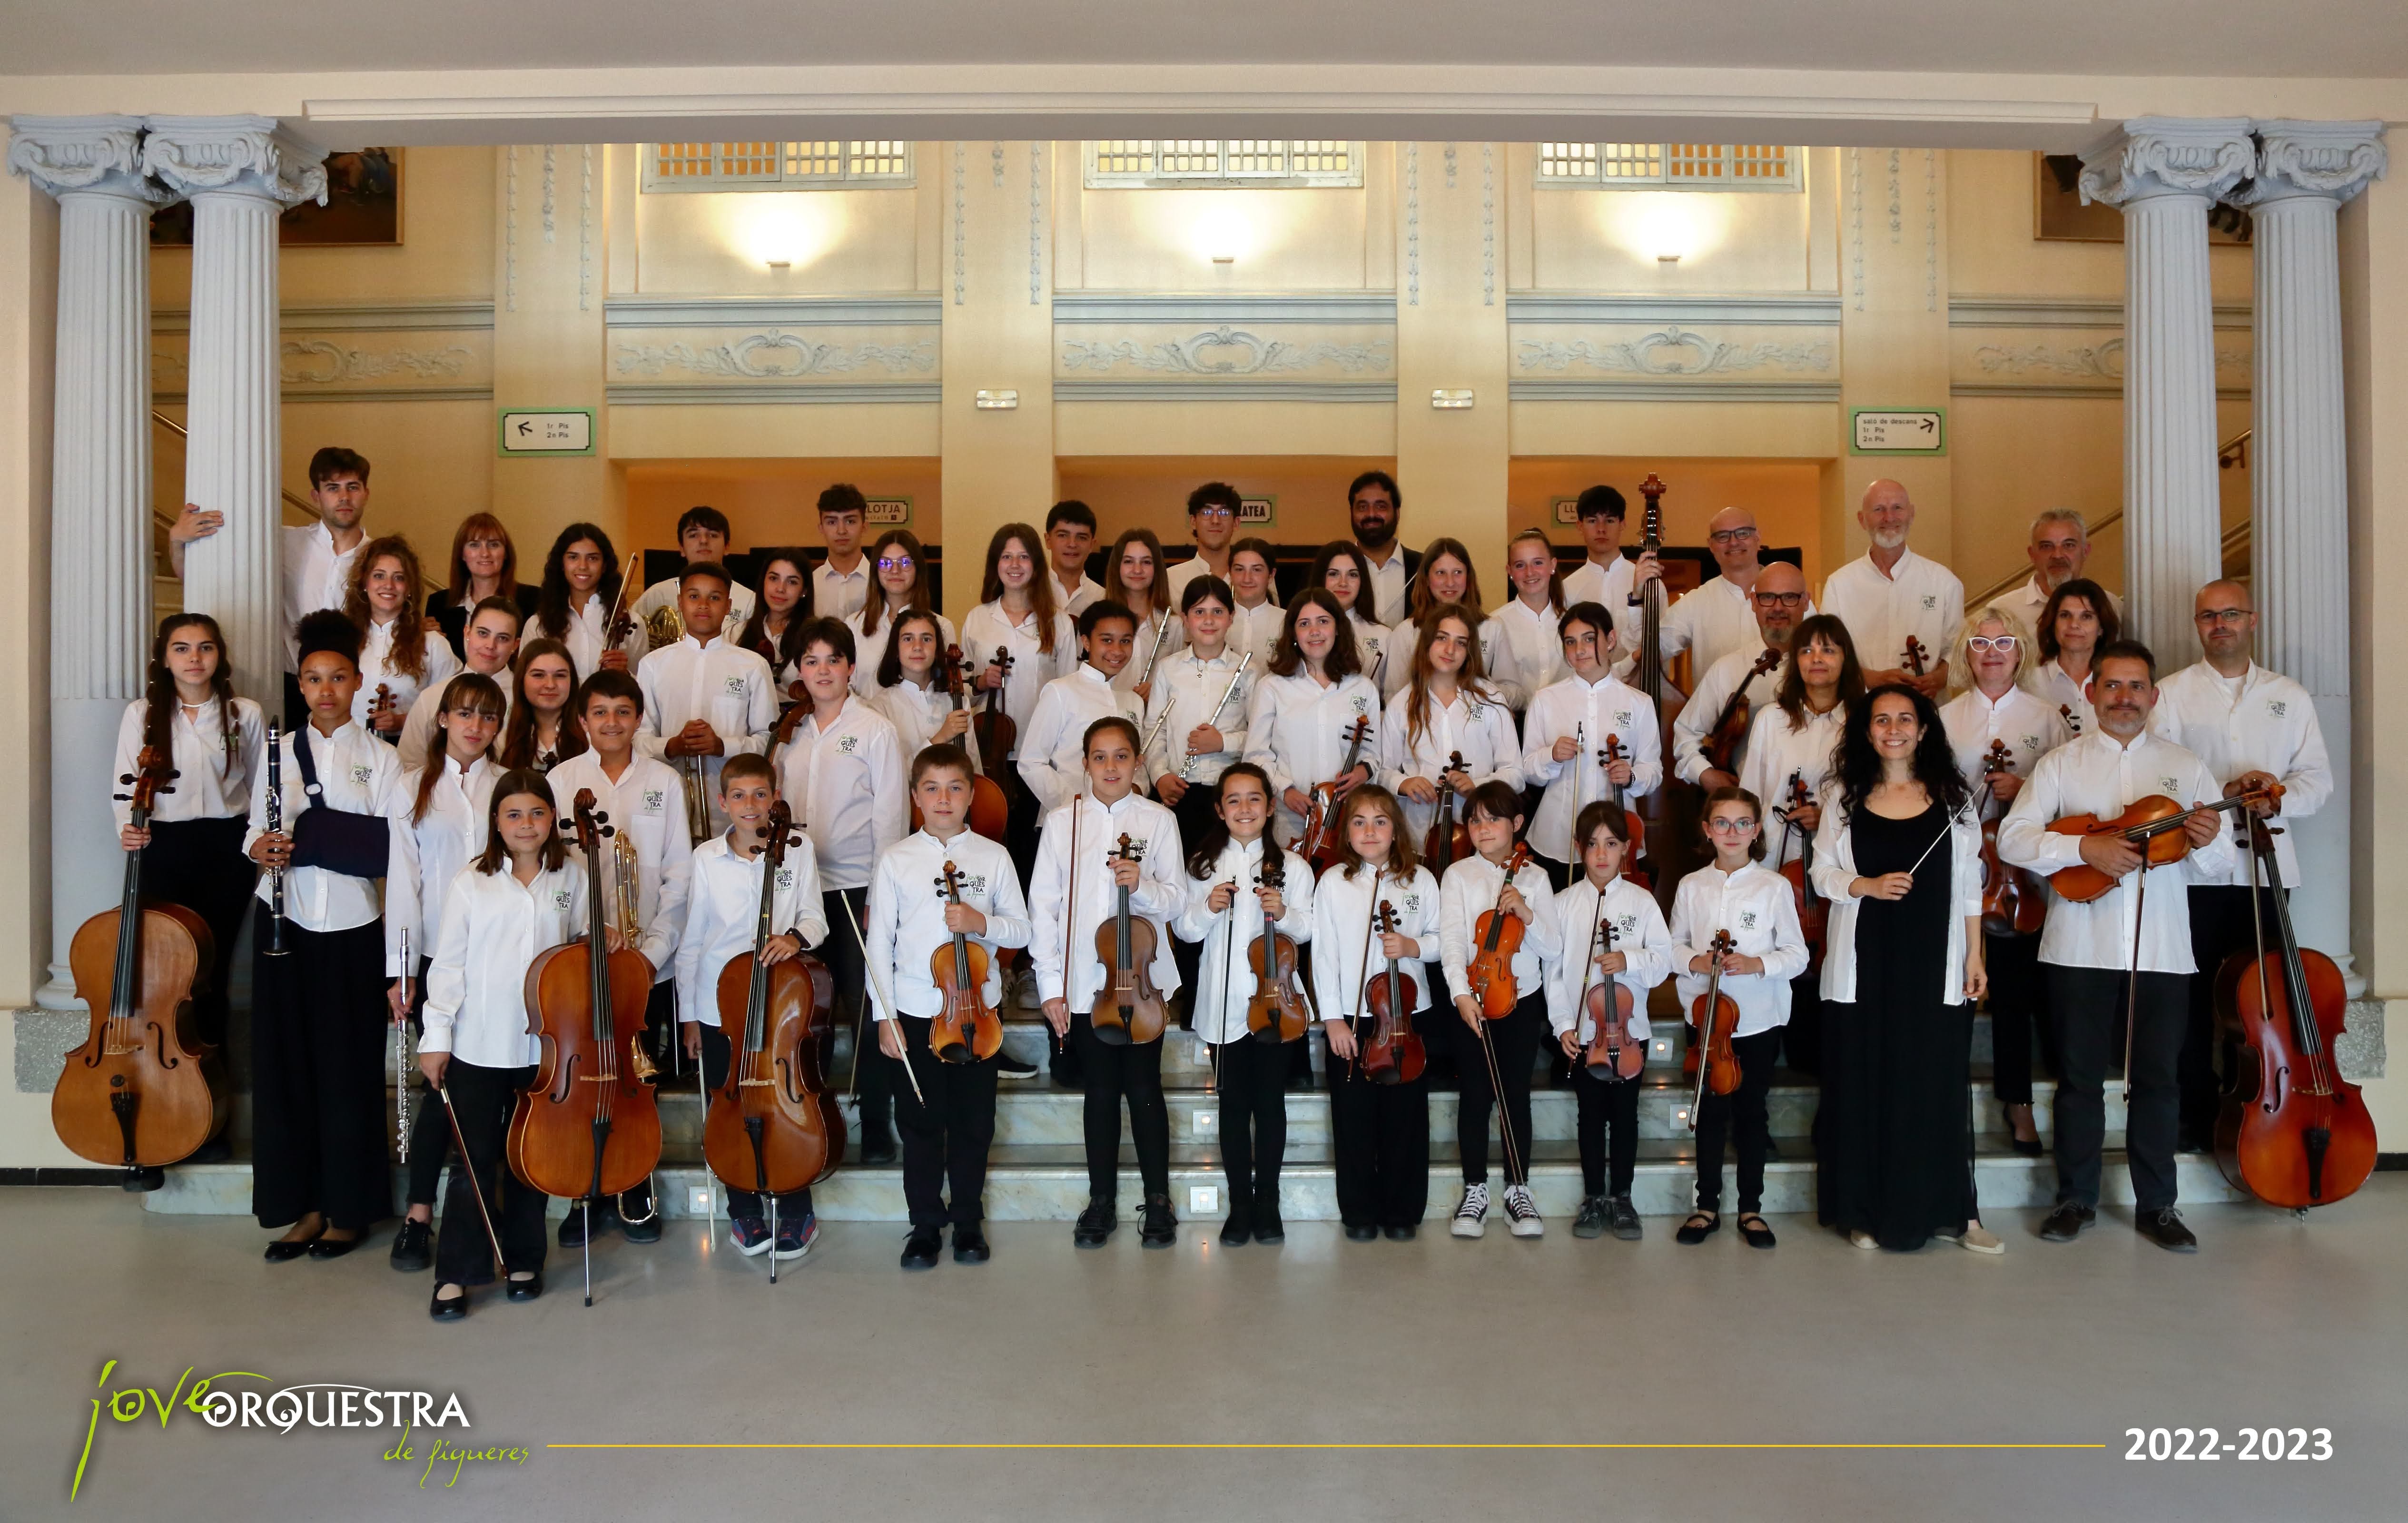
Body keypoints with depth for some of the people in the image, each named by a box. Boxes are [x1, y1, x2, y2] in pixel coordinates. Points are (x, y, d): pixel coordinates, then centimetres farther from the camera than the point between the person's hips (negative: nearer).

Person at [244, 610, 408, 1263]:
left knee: (348, 1066, 2)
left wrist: (306, 837, -17)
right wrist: (260, 848, -14)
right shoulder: (279, 751, 9)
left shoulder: (380, 758, 1)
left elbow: (390, 846, -9)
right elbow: (256, 832, 8)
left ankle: (349, 1208, 15)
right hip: (286, 924, 3)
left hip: (351, 929, -3)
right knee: (286, 1062, 4)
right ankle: (303, 1205, 16)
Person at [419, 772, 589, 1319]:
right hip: (479, 1045, -2)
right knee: (476, 1160, 2)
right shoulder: (471, 884, -4)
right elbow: (448, 965, -4)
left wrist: (600, 942, -4)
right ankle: (456, 1274, 13)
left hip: (545, 1044, 2)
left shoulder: (571, 882, 3)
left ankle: (522, 1261, 26)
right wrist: (436, 1037, -6)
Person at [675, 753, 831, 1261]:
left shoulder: (798, 850, -3)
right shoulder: (706, 859, -2)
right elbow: (691, 941, 3)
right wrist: (688, 1015, 4)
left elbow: (816, 918, -1)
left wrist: (797, 936, -25)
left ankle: (797, 1213, 22)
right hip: (719, 1008, 1)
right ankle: (744, 1212, 28)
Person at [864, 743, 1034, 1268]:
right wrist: (884, 1017, -3)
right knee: (920, 1122, 8)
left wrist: (982, 923, -18)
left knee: (974, 1122, 10)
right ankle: (925, 1223, 23)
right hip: (916, 1012, 0)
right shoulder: (896, 861, -1)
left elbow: (1023, 930, 2)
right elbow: (879, 942, 1)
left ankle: (968, 1220, 26)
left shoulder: (994, 857, 0)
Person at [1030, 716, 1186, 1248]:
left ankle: (1158, 1201, 17)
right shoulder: (1062, 821, 2)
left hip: (1144, 975, -1)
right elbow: (1043, 904, 1)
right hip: (1084, 980, 1)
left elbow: (1176, 901, 0)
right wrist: (1051, 983, -3)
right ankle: (1102, 1200, 23)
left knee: (1144, 1088, 3)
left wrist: (1143, 885, -22)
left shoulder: (1158, 820, 1)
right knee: (1100, 1090, 10)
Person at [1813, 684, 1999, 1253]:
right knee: (1864, 1086, 3)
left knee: (1937, 1087, 1)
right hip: (1863, 966, 0)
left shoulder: (1952, 798, 6)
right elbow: (1823, 873, 5)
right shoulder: (1844, 796, 5)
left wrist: (1975, 956, 1)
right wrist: (1867, 885, -13)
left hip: (1934, 965, 0)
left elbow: (1969, 886, 6)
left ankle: (1951, 1211, 15)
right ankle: (1866, 1211, 14)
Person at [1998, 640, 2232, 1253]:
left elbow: (2219, 868, 7)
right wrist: (2085, 847, -19)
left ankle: (2157, 1205, 19)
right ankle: (2076, 1198, 18)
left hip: (2162, 950, 1)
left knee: (2157, 1078, 7)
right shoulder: (2062, 763, 5)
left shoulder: (2185, 767, 9)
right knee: (2079, 1076, 7)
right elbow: (2012, 838, -5)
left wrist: (2207, 842, -16)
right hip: (2079, 948, -1)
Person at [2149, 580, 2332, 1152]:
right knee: (2195, 998, 1)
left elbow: (2318, 778, 8)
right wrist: (2221, 794, -17)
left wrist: (2278, 798, -12)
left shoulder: (2290, 696, 12)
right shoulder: (2172, 694, 5)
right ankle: (2199, 1117, 11)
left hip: (2267, 866, 2)